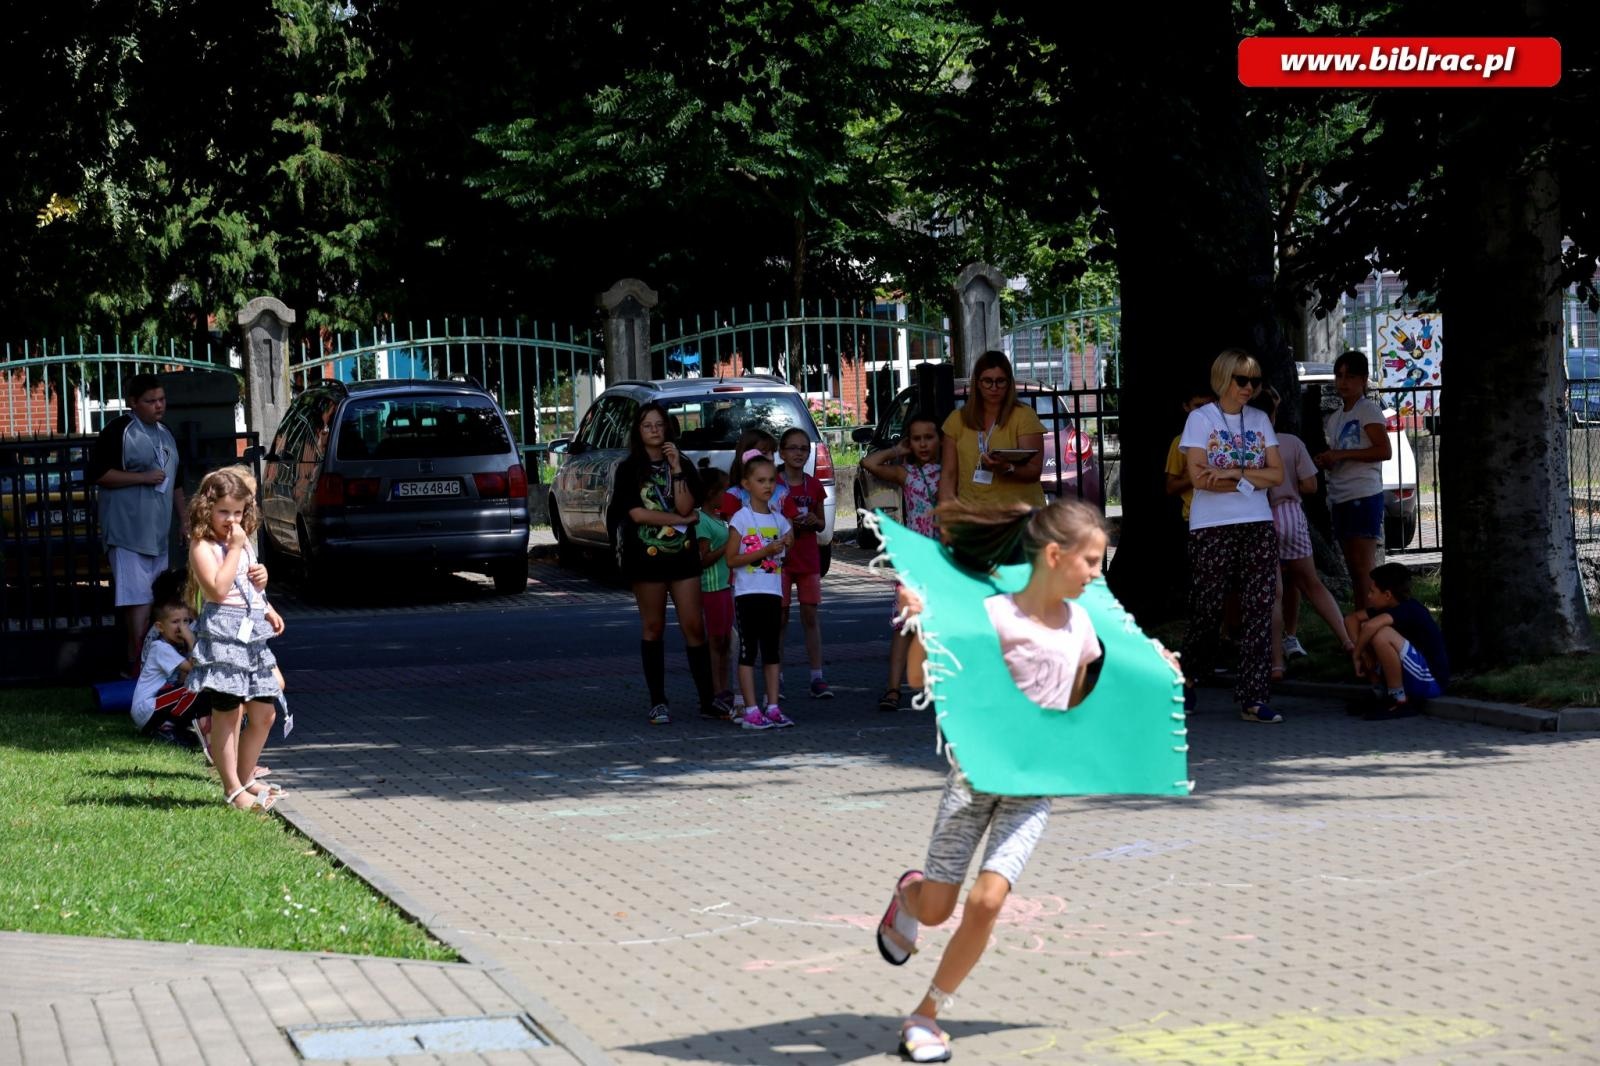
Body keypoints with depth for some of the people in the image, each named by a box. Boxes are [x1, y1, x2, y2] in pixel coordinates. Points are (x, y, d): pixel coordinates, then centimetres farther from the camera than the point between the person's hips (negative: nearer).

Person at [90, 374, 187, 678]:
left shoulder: (166, 435, 17)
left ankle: (135, 659, 18)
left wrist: (185, 520, 20)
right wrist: (142, 477, -18)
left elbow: (176, 484, 27)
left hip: (158, 532, 8)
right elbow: (97, 474, -15)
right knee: (138, 599, -12)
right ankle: (135, 663, -10)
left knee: (152, 600, 10)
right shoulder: (119, 430, -9)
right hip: (128, 531, -8)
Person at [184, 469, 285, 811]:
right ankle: (233, 788, 0)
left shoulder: (243, 542, 19)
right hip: (222, 633, -9)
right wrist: (234, 549, -15)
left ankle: (246, 777, 24)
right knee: (228, 712, -6)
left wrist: (267, 610, 16)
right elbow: (217, 590, -20)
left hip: (252, 634, 9)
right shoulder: (203, 546, -7)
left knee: (265, 713, 10)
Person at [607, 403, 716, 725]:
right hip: (646, 556, -2)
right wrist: (682, 520, -6)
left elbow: (685, 507, -5)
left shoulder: (683, 465, 9)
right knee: (653, 627, 3)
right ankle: (658, 702, 8)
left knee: (694, 625, -3)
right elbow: (636, 513, -9)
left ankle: (708, 699, 0)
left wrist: (676, 469, -12)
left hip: (683, 554, 2)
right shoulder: (628, 470, 2)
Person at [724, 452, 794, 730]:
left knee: (772, 651, 6)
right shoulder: (741, 518, -6)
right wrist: (763, 552, -18)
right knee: (748, 651, -3)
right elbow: (731, 559, -11)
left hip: (773, 592, 6)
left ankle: (773, 707, 9)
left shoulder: (779, 519, 10)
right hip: (747, 592, -5)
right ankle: (751, 711, -4)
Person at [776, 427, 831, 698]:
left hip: (808, 558, 3)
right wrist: (787, 524, -18)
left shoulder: (814, 486, 8)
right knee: (780, 617, -1)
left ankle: (817, 678, 2)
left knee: (811, 616, 1)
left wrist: (814, 521, -5)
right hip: (780, 557, -3)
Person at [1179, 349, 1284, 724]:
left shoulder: (1260, 420, 12)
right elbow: (1198, 477, -11)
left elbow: (1277, 474, 3)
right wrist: (1251, 481, -8)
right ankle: (1189, 678, 27)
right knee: (1207, 609, 2)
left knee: (1259, 609, -4)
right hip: (1212, 528, -3)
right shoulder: (1201, 419, -1)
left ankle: (1253, 699, -5)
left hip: (1258, 525, 4)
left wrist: (1234, 472, -11)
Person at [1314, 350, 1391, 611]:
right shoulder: (1335, 418, 20)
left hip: (1364, 496, -8)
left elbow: (1384, 451, -15)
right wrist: (1326, 461, 7)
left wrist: (1341, 454, -16)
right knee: (1354, 568, 7)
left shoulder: (1368, 410, -4)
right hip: (1340, 499, 8)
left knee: (1363, 568, -13)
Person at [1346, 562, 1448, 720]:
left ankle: (1399, 701, -17)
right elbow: (1351, 618, 9)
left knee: (1382, 634, -29)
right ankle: (1380, 694, 10)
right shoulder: (1389, 609, 6)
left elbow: (1371, 625, -37)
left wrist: (1356, 655, -22)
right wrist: (1361, 650, -6)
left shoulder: (1408, 610, -21)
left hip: (1431, 682, -9)